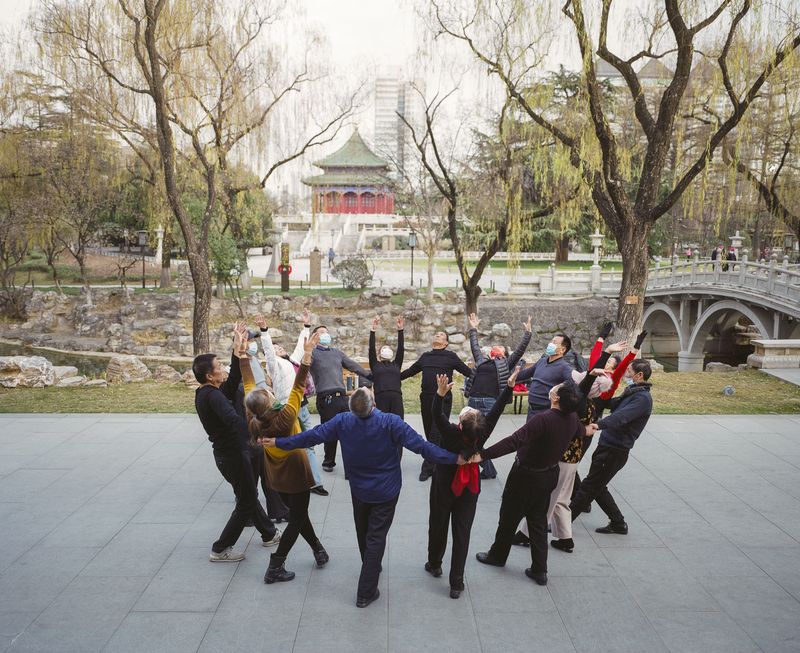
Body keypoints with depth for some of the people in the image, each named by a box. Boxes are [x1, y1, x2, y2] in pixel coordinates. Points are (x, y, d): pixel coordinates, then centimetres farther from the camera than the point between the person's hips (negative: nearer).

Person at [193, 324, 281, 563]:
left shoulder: (204, 393, 4)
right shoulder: (212, 395, -26)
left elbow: (232, 385, 6)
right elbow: (233, 421, -40)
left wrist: (237, 354, 0)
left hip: (224, 452, 10)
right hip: (233, 455, -10)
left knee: (248, 494, 23)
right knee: (246, 503, 5)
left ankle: (269, 534, 40)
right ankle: (220, 549, 12)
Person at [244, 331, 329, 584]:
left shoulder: (254, 420, -19)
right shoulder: (284, 419, -32)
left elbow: (248, 383, -13)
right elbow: (298, 386, -33)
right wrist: (307, 354, -33)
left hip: (276, 477, 6)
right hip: (296, 476, -6)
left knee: (297, 514, 23)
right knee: (296, 520, 10)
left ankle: (319, 551, 36)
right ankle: (275, 568, 10)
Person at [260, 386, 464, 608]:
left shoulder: (343, 422, -17)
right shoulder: (390, 423, -26)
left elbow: (312, 436, -10)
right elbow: (420, 445, -27)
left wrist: (278, 442, 3)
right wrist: (454, 458, -21)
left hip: (359, 490, 3)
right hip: (385, 492, -3)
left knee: (363, 533, 24)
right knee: (376, 538, 6)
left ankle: (372, 569, 48)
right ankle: (365, 593, 9)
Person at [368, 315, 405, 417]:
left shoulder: (396, 364, 22)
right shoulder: (375, 365, 18)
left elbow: (401, 348, 12)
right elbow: (371, 349, 7)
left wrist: (400, 330, 5)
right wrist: (373, 330, 1)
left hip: (396, 398, 2)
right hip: (380, 398, -1)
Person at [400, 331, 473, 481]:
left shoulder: (451, 356, 3)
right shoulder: (425, 356, 16)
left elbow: (468, 372, 2)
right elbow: (410, 371, 27)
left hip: (443, 399, -5)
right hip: (426, 399, 5)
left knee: (436, 434, -7)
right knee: (429, 432, 7)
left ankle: (428, 467, -3)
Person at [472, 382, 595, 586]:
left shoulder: (543, 419, -33)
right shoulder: (572, 418, -9)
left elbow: (514, 442, -41)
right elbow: (580, 430, 17)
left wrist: (483, 455, -43)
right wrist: (587, 430, 43)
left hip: (526, 476, -6)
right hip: (550, 475, 6)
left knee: (509, 517, 15)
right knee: (538, 520, 18)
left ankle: (498, 556, 36)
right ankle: (539, 570, 21)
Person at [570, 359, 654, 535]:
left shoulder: (642, 398, -17)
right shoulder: (632, 393, 15)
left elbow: (621, 417, -34)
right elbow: (612, 404, 22)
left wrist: (598, 425, -49)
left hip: (615, 451, -10)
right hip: (607, 446, 10)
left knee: (590, 486, -2)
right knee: (597, 487, 16)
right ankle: (618, 523, 25)